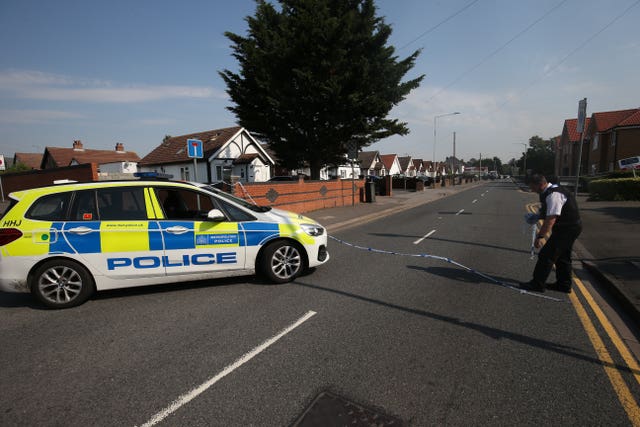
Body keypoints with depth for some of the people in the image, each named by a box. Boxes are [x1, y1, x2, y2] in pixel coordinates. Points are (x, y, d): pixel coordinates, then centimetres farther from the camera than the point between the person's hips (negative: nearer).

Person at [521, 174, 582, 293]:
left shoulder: (553, 195, -24)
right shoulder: (552, 191, 9)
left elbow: (551, 219, -30)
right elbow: (548, 213, 22)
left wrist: (540, 236, -31)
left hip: (567, 229, -11)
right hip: (571, 227, 11)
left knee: (546, 255, -6)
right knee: (563, 256, 20)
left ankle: (537, 284, 2)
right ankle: (564, 285, 32)